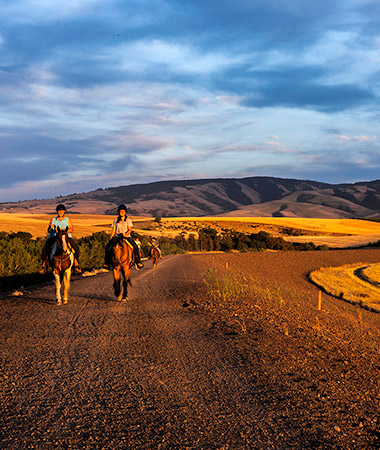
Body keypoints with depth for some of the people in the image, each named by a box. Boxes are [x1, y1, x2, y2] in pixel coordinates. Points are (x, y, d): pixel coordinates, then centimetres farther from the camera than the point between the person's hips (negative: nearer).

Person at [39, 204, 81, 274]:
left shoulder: (68, 219, 10)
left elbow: (72, 229, -2)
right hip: (53, 237, 1)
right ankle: (44, 265, -11)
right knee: (45, 249, -25)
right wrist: (50, 228, -10)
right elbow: (48, 231, 14)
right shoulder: (53, 219, 15)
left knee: (76, 248, -26)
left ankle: (76, 265, -13)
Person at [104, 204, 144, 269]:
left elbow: (130, 230, -3)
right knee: (108, 247, -20)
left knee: (135, 247, -24)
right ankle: (107, 263, -9)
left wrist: (125, 234, -23)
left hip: (126, 236, -2)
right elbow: (113, 230, 13)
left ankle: (138, 262, -11)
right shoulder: (115, 221, 13)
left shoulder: (128, 220, 6)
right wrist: (110, 238, -1)